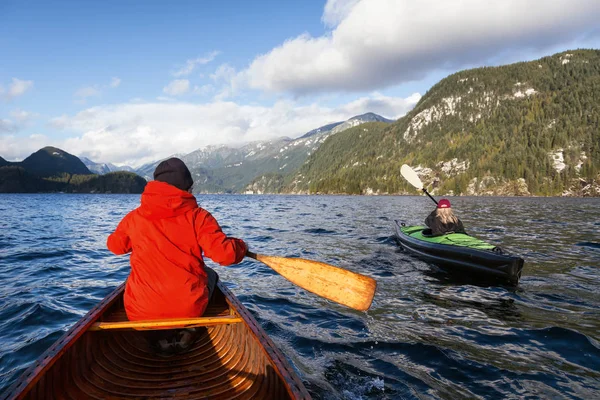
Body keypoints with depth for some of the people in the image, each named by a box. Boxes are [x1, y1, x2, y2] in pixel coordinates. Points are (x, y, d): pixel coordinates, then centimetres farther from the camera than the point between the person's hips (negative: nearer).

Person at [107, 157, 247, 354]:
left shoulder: (134, 218, -1)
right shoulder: (198, 216, -10)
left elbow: (115, 245, 18)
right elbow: (224, 254, -17)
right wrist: (241, 246, 4)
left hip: (141, 313, 2)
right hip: (189, 309, -1)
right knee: (209, 274, 29)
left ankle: (159, 335, 18)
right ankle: (188, 330, 14)